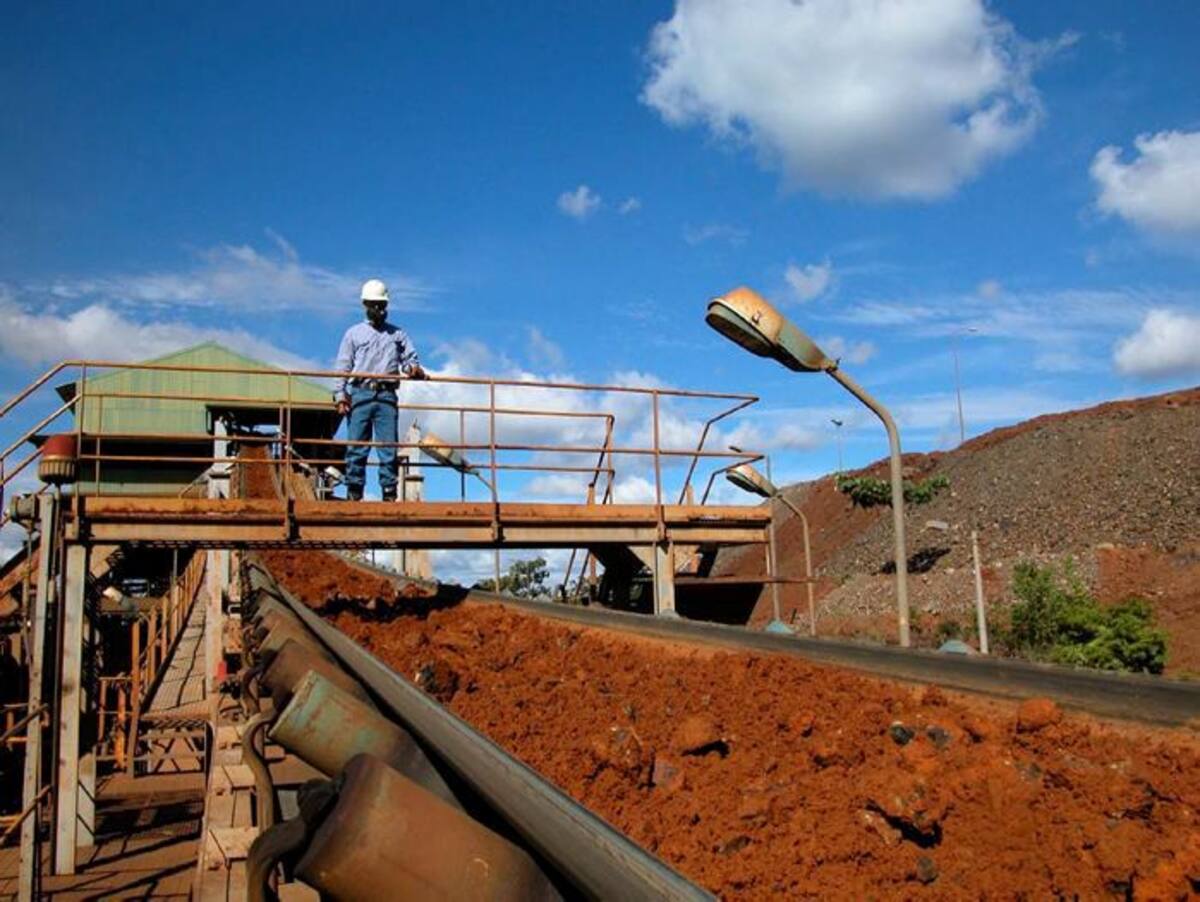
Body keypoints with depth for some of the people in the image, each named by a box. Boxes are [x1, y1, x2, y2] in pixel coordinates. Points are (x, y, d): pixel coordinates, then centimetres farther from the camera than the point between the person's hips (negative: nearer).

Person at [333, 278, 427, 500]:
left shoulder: (398, 334, 20)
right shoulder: (354, 333, 16)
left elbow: (411, 360, 17)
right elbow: (343, 367, 11)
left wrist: (414, 369, -8)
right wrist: (340, 395, -1)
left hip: (386, 396, 1)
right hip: (360, 394, -1)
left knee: (389, 447, -5)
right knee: (357, 446, -4)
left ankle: (389, 493, -3)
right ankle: (354, 493, -1)